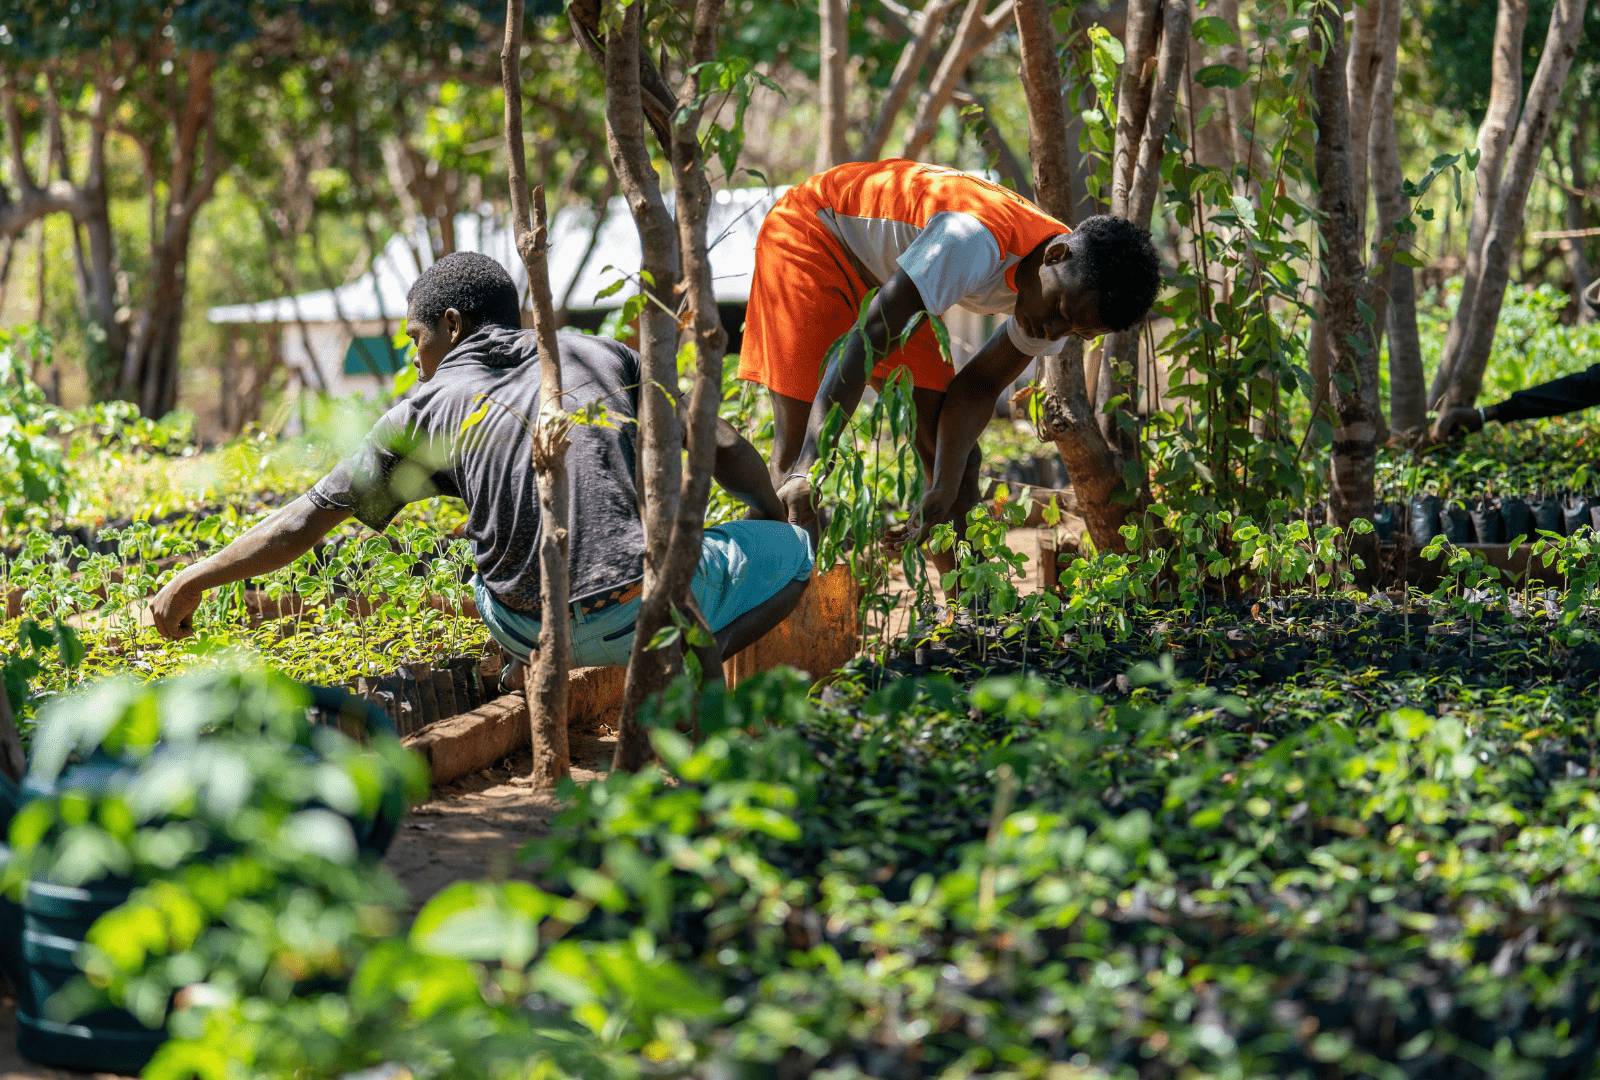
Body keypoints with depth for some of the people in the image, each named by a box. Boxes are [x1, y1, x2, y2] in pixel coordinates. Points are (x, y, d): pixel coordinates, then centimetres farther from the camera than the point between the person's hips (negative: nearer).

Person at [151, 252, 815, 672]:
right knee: (790, 548, 22)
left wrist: (192, 582, 20)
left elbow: (305, 521, 10)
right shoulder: (604, 357, 13)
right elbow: (725, 449, 14)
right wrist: (774, 518, 34)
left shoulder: (429, 411, 9)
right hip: (648, 609, -3)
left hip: (534, 631, 3)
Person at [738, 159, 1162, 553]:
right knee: (800, 437, -18)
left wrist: (945, 491, -22)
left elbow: (977, 387, -7)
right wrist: (809, 470, -49)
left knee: (939, 428, 0)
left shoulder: (1068, 296, -14)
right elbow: (866, 341, -44)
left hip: (882, 265, 7)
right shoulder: (981, 242, -41)